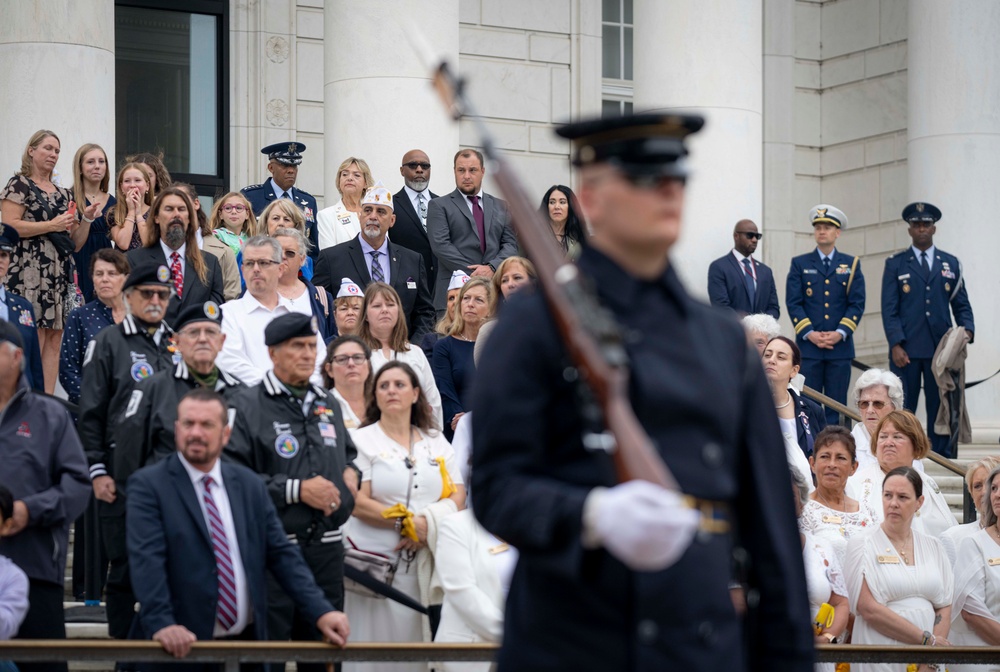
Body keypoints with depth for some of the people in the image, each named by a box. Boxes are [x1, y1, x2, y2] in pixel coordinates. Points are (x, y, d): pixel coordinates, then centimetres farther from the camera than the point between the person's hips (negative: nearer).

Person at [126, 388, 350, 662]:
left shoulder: (251, 485, 10)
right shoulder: (149, 485, -4)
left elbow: (281, 554, 8)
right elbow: (147, 559, -15)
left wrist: (321, 611, -4)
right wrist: (161, 624, -29)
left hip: (248, 642, 4)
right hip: (184, 645, -4)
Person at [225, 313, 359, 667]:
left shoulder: (328, 405, 15)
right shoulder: (248, 406, -6)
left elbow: (348, 454, 30)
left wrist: (350, 474, 7)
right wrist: (296, 490, -17)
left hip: (327, 548, 6)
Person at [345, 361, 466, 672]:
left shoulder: (436, 442, 15)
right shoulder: (363, 440, 3)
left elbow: (457, 496, 7)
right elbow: (358, 503, -8)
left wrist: (428, 526, -12)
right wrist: (409, 523, -15)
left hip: (426, 563, 3)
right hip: (376, 561, -3)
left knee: (416, 642, 1)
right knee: (375, 647, -4)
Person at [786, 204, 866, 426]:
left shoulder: (851, 264, 10)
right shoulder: (800, 264, 8)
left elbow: (857, 304, 4)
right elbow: (793, 303, 2)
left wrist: (841, 333, -10)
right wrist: (809, 333, -10)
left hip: (840, 347, 1)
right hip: (809, 347, -1)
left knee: (836, 407, 1)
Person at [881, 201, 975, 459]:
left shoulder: (951, 263, 14)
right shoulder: (895, 264, 7)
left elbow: (961, 305, 13)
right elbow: (889, 309, 1)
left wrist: (967, 330, -7)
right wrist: (896, 345, -10)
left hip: (941, 348, 2)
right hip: (907, 349, -2)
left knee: (940, 406, 2)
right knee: (903, 408, -3)